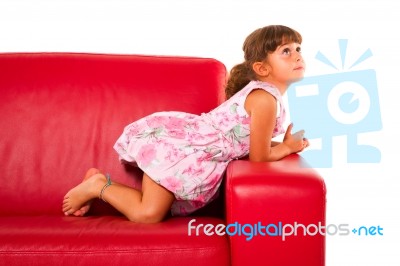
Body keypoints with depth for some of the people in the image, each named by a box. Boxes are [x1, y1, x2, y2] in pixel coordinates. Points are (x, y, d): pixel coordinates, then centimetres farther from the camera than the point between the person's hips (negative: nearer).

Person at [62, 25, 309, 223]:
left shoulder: (258, 92, 11)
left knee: (158, 198, 19)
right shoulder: (265, 98, -20)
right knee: (148, 213, -13)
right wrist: (288, 147, 3)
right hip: (178, 146, -10)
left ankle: (101, 182, 23)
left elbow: (250, 141, 21)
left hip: (181, 136, 10)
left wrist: (281, 144, 9)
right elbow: (259, 157, -14)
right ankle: (98, 186, 3)